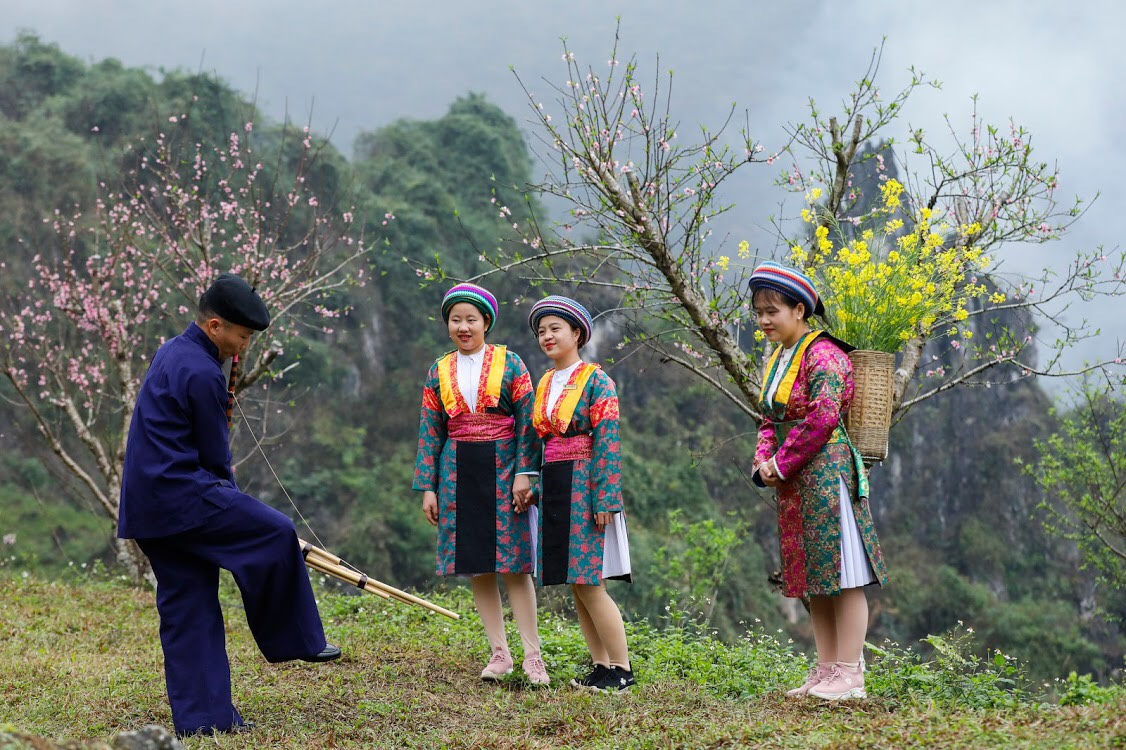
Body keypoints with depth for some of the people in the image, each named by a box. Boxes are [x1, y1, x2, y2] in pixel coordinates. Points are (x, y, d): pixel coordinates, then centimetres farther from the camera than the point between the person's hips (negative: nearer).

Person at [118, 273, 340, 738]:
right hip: (180, 496, -10)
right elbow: (215, 454, -9)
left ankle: (201, 716, 10)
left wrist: (226, 503, 20)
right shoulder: (201, 372, -15)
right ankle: (293, 641, 6)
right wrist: (229, 504, 9)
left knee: (188, 607, 9)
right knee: (275, 535, -6)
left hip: (148, 505, 10)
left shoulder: (173, 353, 17)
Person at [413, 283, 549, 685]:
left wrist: (523, 472, -12)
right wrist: (427, 487, 4)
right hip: (458, 473, 3)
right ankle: (499, 653, 10)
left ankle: (533, 654, -3)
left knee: (513, 564, -7)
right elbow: (430, 433, 10)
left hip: (502, 468, -3)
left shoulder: (509, 364, 1)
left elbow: (526, 421, -2)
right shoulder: (439, 372, 10)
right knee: (476, 567, 3)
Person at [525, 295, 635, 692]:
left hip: (584, 486, -7)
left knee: (589, 584, -9)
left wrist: (605, 499, -19)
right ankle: (601, 665, 14)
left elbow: (608, 442, -13)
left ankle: (622, 669, -2)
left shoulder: (596, 380, -6)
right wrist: (531, 487, 12)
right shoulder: (545, 383, 14)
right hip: (553, 489, 7)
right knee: (577, 586, 7)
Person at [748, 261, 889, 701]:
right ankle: (826, 670, 17)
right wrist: (763, 461, 0)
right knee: (814, 580, 11)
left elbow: (822, 418, -20)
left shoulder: (823, 355, -12)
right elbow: (770, 421, 19)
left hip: (828, 474, -10)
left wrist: (781, 463, -14)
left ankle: (850, 676, -5)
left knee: (843, 578, -6)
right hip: (794, 484, 10)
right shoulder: (778, 359, 16)